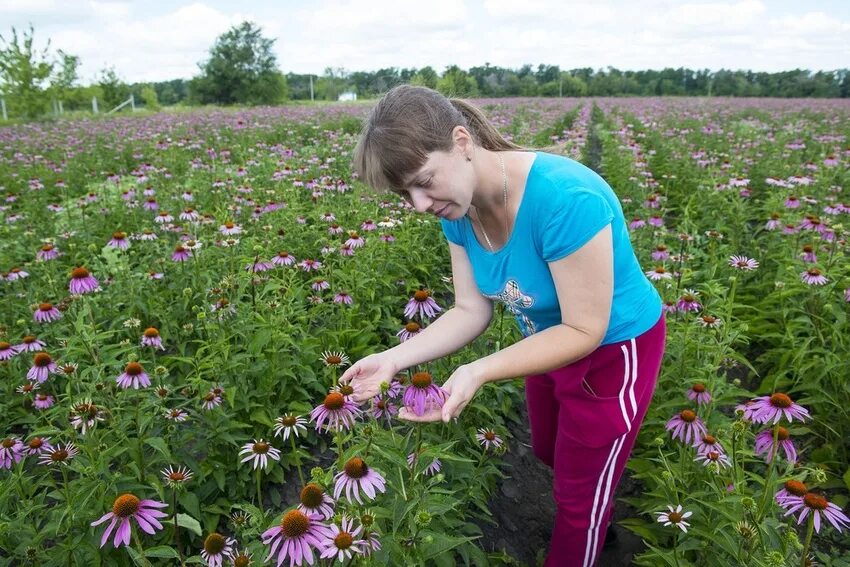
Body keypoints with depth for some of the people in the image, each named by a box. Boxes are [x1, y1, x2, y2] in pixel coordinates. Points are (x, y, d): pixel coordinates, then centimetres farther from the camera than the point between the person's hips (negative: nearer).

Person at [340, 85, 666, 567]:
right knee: (550, 455, 31)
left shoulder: (565, 198, -39)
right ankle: (596, 527, 63)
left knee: (580, 495, 15)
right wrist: (395, 358, -24)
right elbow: (471, 311, -11)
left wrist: (478, 373, -41)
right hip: (551, 339, 7)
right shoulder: (460, 209, -15)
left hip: (612, 350, -7)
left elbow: (584, 331, -31)